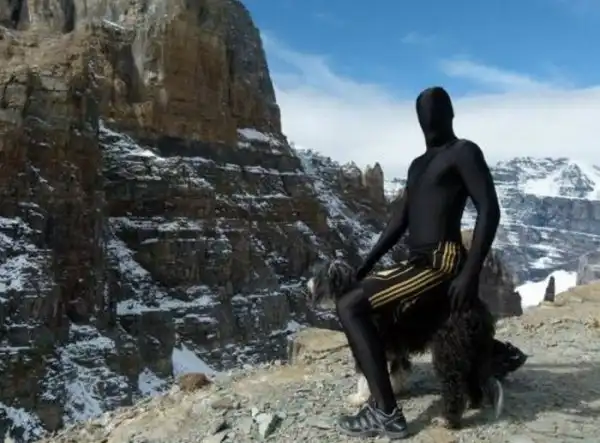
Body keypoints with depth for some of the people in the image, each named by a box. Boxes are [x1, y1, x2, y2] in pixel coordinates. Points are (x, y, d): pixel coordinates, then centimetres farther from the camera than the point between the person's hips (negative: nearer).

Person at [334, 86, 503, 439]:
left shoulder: (464, 152, -3)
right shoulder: (418, 165, 23)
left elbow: (490, 209, -14)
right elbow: (399, 222, 22)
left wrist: (470, 273, -25)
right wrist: (365, 265, 16)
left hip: (443, 264, -10)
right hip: (419, 264, 10)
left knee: (350, 306, -19)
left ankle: (387, 414, -17)